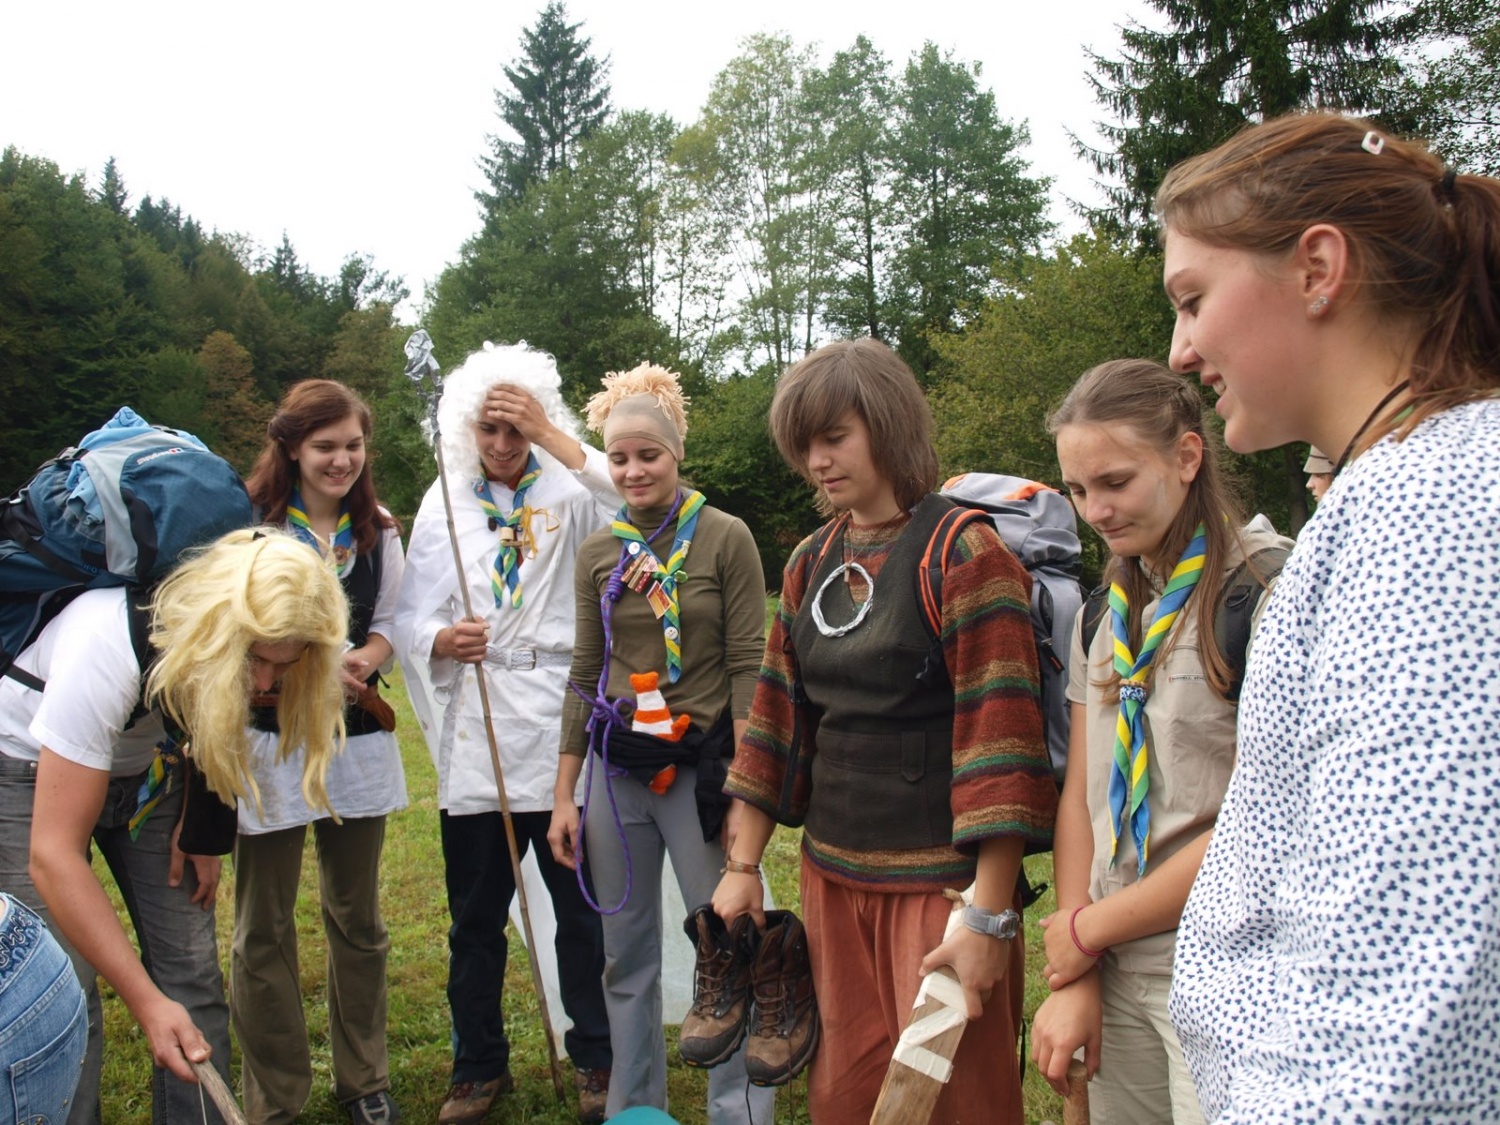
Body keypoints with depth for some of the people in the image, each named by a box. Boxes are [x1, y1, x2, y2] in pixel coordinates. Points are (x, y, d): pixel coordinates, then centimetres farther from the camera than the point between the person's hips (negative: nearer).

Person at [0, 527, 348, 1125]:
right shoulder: (104, 648, -38)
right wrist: (148, 1003, -35)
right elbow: (54, 856, -36)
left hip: (144, 761, 4)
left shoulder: (253, 635, -22)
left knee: (191, 962, -3)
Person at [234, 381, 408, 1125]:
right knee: (264, 929, 7)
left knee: (357, 918, 16)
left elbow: (388, 622, 8)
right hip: (269, 738, -4)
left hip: (358, 739, 4)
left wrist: (361, 662, -13)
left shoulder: (379, 531, 6)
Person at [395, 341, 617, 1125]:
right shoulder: (444, 504, 9)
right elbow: (413, 619, 2)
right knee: (475, 914, 12)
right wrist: (443, 640, -20)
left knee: (582, 908, 7)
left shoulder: (571, 491, 3)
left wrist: (550, 436, -17)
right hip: (476, 735, 2)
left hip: (564, 733, -2)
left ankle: (595, 1058, 26)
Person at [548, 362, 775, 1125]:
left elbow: (747, 668, -8)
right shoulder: (599, 553, 6)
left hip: (701, 766, -4)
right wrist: (563, 795, 8)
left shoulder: (725, 539, -7)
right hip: (616, 769, 4)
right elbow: (585, 676, 9)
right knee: (627, 956, 14)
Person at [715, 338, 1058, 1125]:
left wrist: (988, 917, -20)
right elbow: (775, 718, 11)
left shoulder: (963, 551, -12)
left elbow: (997, 736, -17)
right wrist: (742, 865, 9)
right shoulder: (809, 565, 8)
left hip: (940, 877, -6)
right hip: (833, 872, 6)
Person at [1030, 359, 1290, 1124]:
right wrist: (1073, 978, 0)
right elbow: (1080, 795, 8)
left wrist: (1085, 930, -8)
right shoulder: (1106, 612, 9)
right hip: (1117, 975, 6)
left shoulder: (1270, 589, -13)